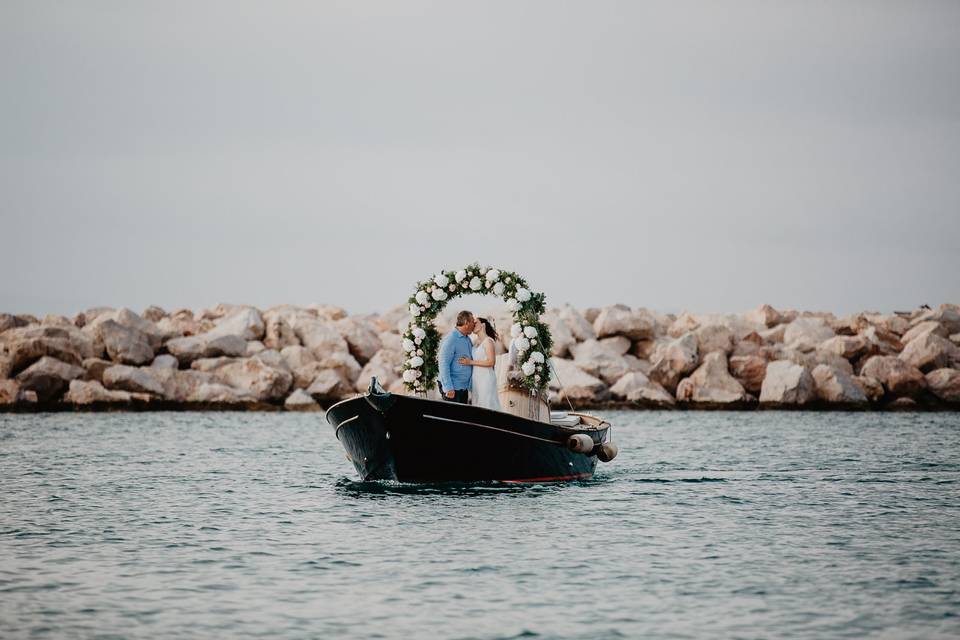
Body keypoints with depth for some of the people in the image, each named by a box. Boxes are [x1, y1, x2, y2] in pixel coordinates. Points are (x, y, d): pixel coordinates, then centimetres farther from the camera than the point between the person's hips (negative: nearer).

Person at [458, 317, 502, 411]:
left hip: (486, 379, -8)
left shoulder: (488, 341, -9)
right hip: (477, 378, 8)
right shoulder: (478, 342, 14)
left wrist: (471, 362, -17)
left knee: (486, 405, -8)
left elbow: (491, 362, -16)